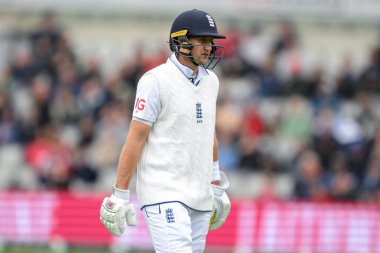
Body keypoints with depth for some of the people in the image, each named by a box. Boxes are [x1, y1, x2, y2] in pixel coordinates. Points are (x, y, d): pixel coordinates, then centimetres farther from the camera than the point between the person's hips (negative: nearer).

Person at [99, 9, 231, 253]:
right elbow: (136, 138, -11)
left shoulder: (210, 80, 13)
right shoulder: (156, 80, -9)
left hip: (200, 197, 7)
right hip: (164, 195, -7)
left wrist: (217, 187, 23)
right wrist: (119, 195, -13)